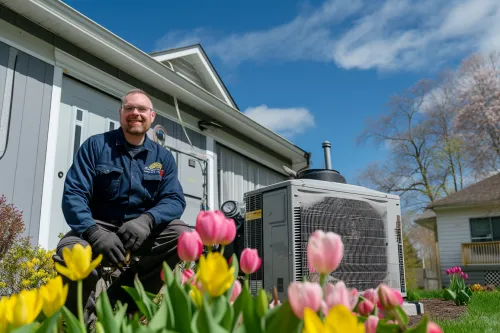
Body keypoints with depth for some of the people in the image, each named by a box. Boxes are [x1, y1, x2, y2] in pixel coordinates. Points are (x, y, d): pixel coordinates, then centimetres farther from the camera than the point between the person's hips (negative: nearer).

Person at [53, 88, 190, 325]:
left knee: (182, 234, -24)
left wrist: (147, 220, -28)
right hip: (98, 228, -2)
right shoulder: (95, 145, 0)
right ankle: (85, 320, -2)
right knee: (70, 252, -34)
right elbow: (73, 195, -10)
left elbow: (174, 199, -5)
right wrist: (94, 232, -30)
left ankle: (118, 299, -11)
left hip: (143, 231, 3)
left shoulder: (163, 157, 6)